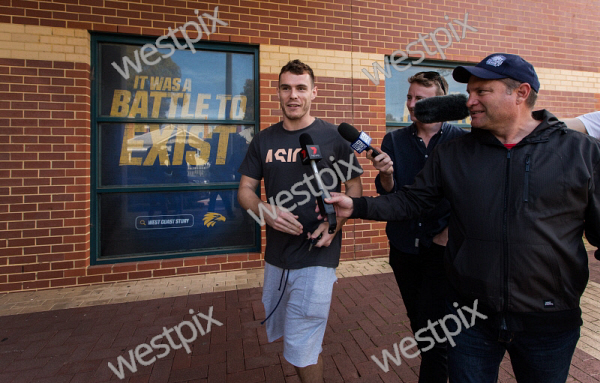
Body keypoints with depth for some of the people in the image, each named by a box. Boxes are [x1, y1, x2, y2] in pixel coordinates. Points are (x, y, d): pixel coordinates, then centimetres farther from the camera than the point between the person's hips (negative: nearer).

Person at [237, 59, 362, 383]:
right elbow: (245, 190, 5)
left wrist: (336, 223, -18)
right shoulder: (264, 140, 5)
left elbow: (355, 189, 0)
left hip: (316, 256, -5)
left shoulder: (334, 137, -4)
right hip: (275, 255, 5)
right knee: (279, 333, 24)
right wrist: (265, 211, -16)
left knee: (302, 347, 3)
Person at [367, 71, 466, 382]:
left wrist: (450, 232, -8)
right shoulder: (394, 140, 2)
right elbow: (387, 193, -5)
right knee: (417, 320, 17)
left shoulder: (460, 140, -5)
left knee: (433, 324, -3)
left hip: (441, 248, -3)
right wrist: (385, 174, -25)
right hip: (404, 245, 3)